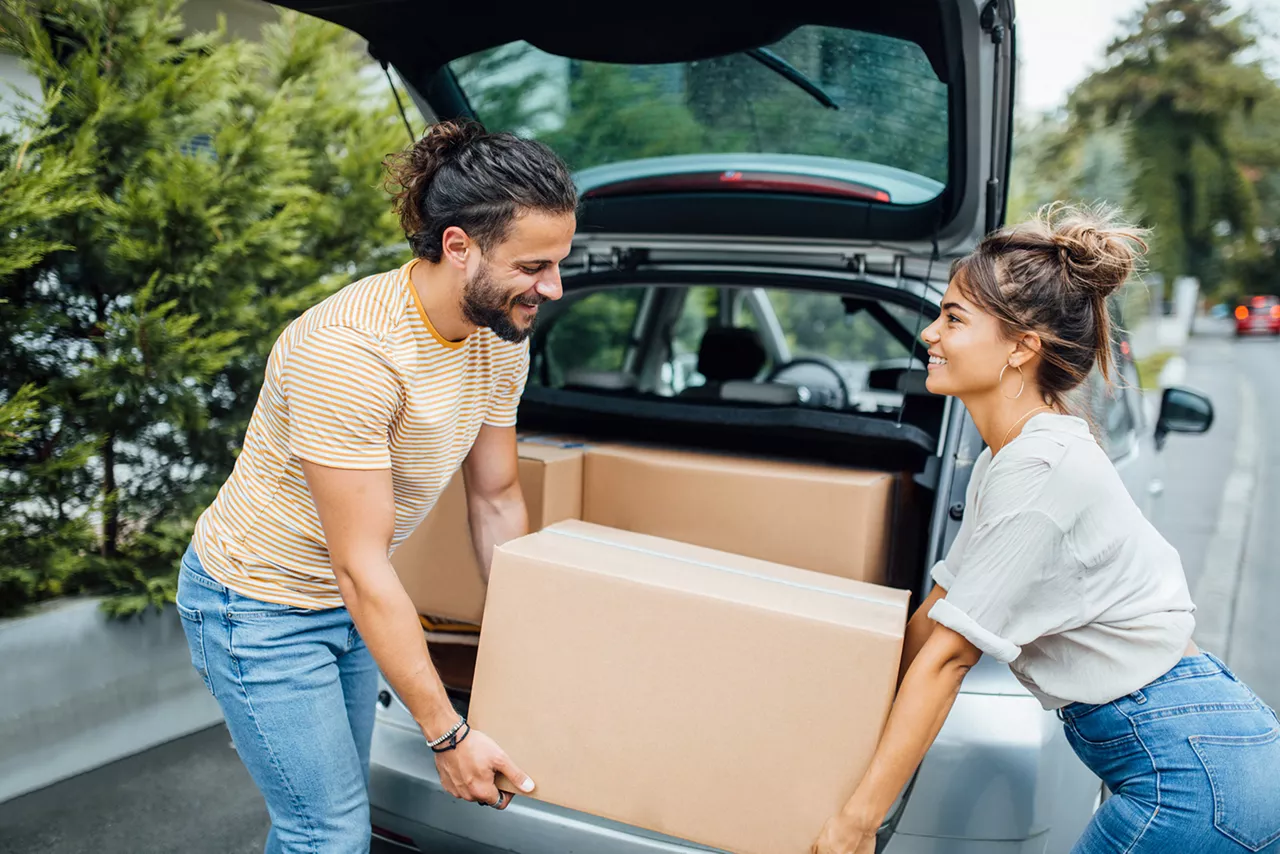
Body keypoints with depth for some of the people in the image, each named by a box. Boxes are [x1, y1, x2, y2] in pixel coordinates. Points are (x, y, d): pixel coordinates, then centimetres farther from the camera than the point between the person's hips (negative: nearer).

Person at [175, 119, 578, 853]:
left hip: (351, 599, 7)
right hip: (261, 603, -7)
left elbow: (497, 500, 2)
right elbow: (361, 567, -29)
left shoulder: (502, 337, -10)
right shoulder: (347, 352, -33)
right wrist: (448, 735, -23)